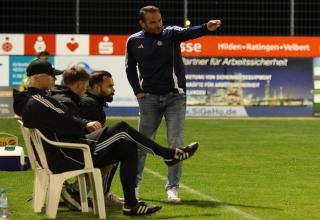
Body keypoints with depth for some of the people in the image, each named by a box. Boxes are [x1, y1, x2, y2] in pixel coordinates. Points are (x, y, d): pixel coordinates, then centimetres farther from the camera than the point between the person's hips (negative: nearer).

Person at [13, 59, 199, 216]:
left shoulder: (29, 100, 16)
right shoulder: (38, 102, -19)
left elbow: (67, 119, 17)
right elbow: (69, 126, -22)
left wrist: (85, 125, 0)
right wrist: (86, 126, -1)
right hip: (64, 158, -11)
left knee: (127, 148, 9)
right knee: (121, 130, -12)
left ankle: (131, 204, 8)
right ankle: (169, 155, 3)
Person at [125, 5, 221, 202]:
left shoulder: (171, 33, -5)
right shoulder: (134, 41, 1)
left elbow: (189, 33, -25)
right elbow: (130, 68, 13)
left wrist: (207, 28, -46)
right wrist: (138, 91, 2)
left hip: (175, 96, -1)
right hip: (149, 97, 1)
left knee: (176, 143, -5)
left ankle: (173, 188, 2)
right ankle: (134, 182, 23)